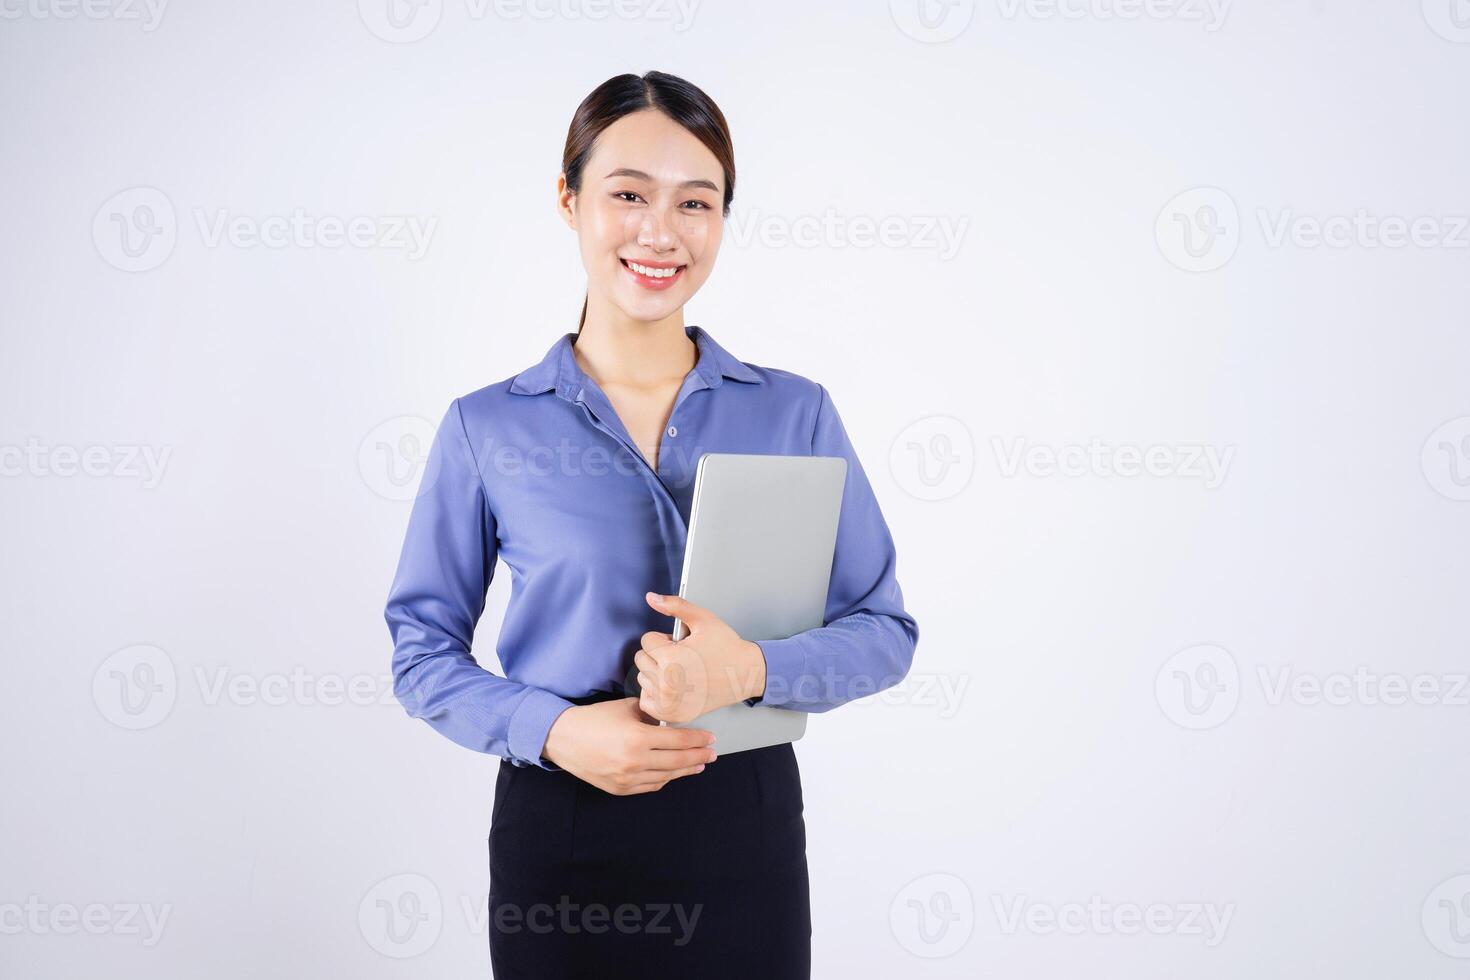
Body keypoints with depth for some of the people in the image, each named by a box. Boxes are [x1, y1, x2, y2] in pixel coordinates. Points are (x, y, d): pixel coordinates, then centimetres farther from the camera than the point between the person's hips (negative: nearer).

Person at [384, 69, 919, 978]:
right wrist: (557, 731, -14)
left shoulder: (796, 413, 0)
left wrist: (752, 668, -18)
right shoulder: (486, 427, -1)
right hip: (559, 832, 0)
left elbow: (885, 629, 0)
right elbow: (424, 649, 2)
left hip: (745, 829, 1)